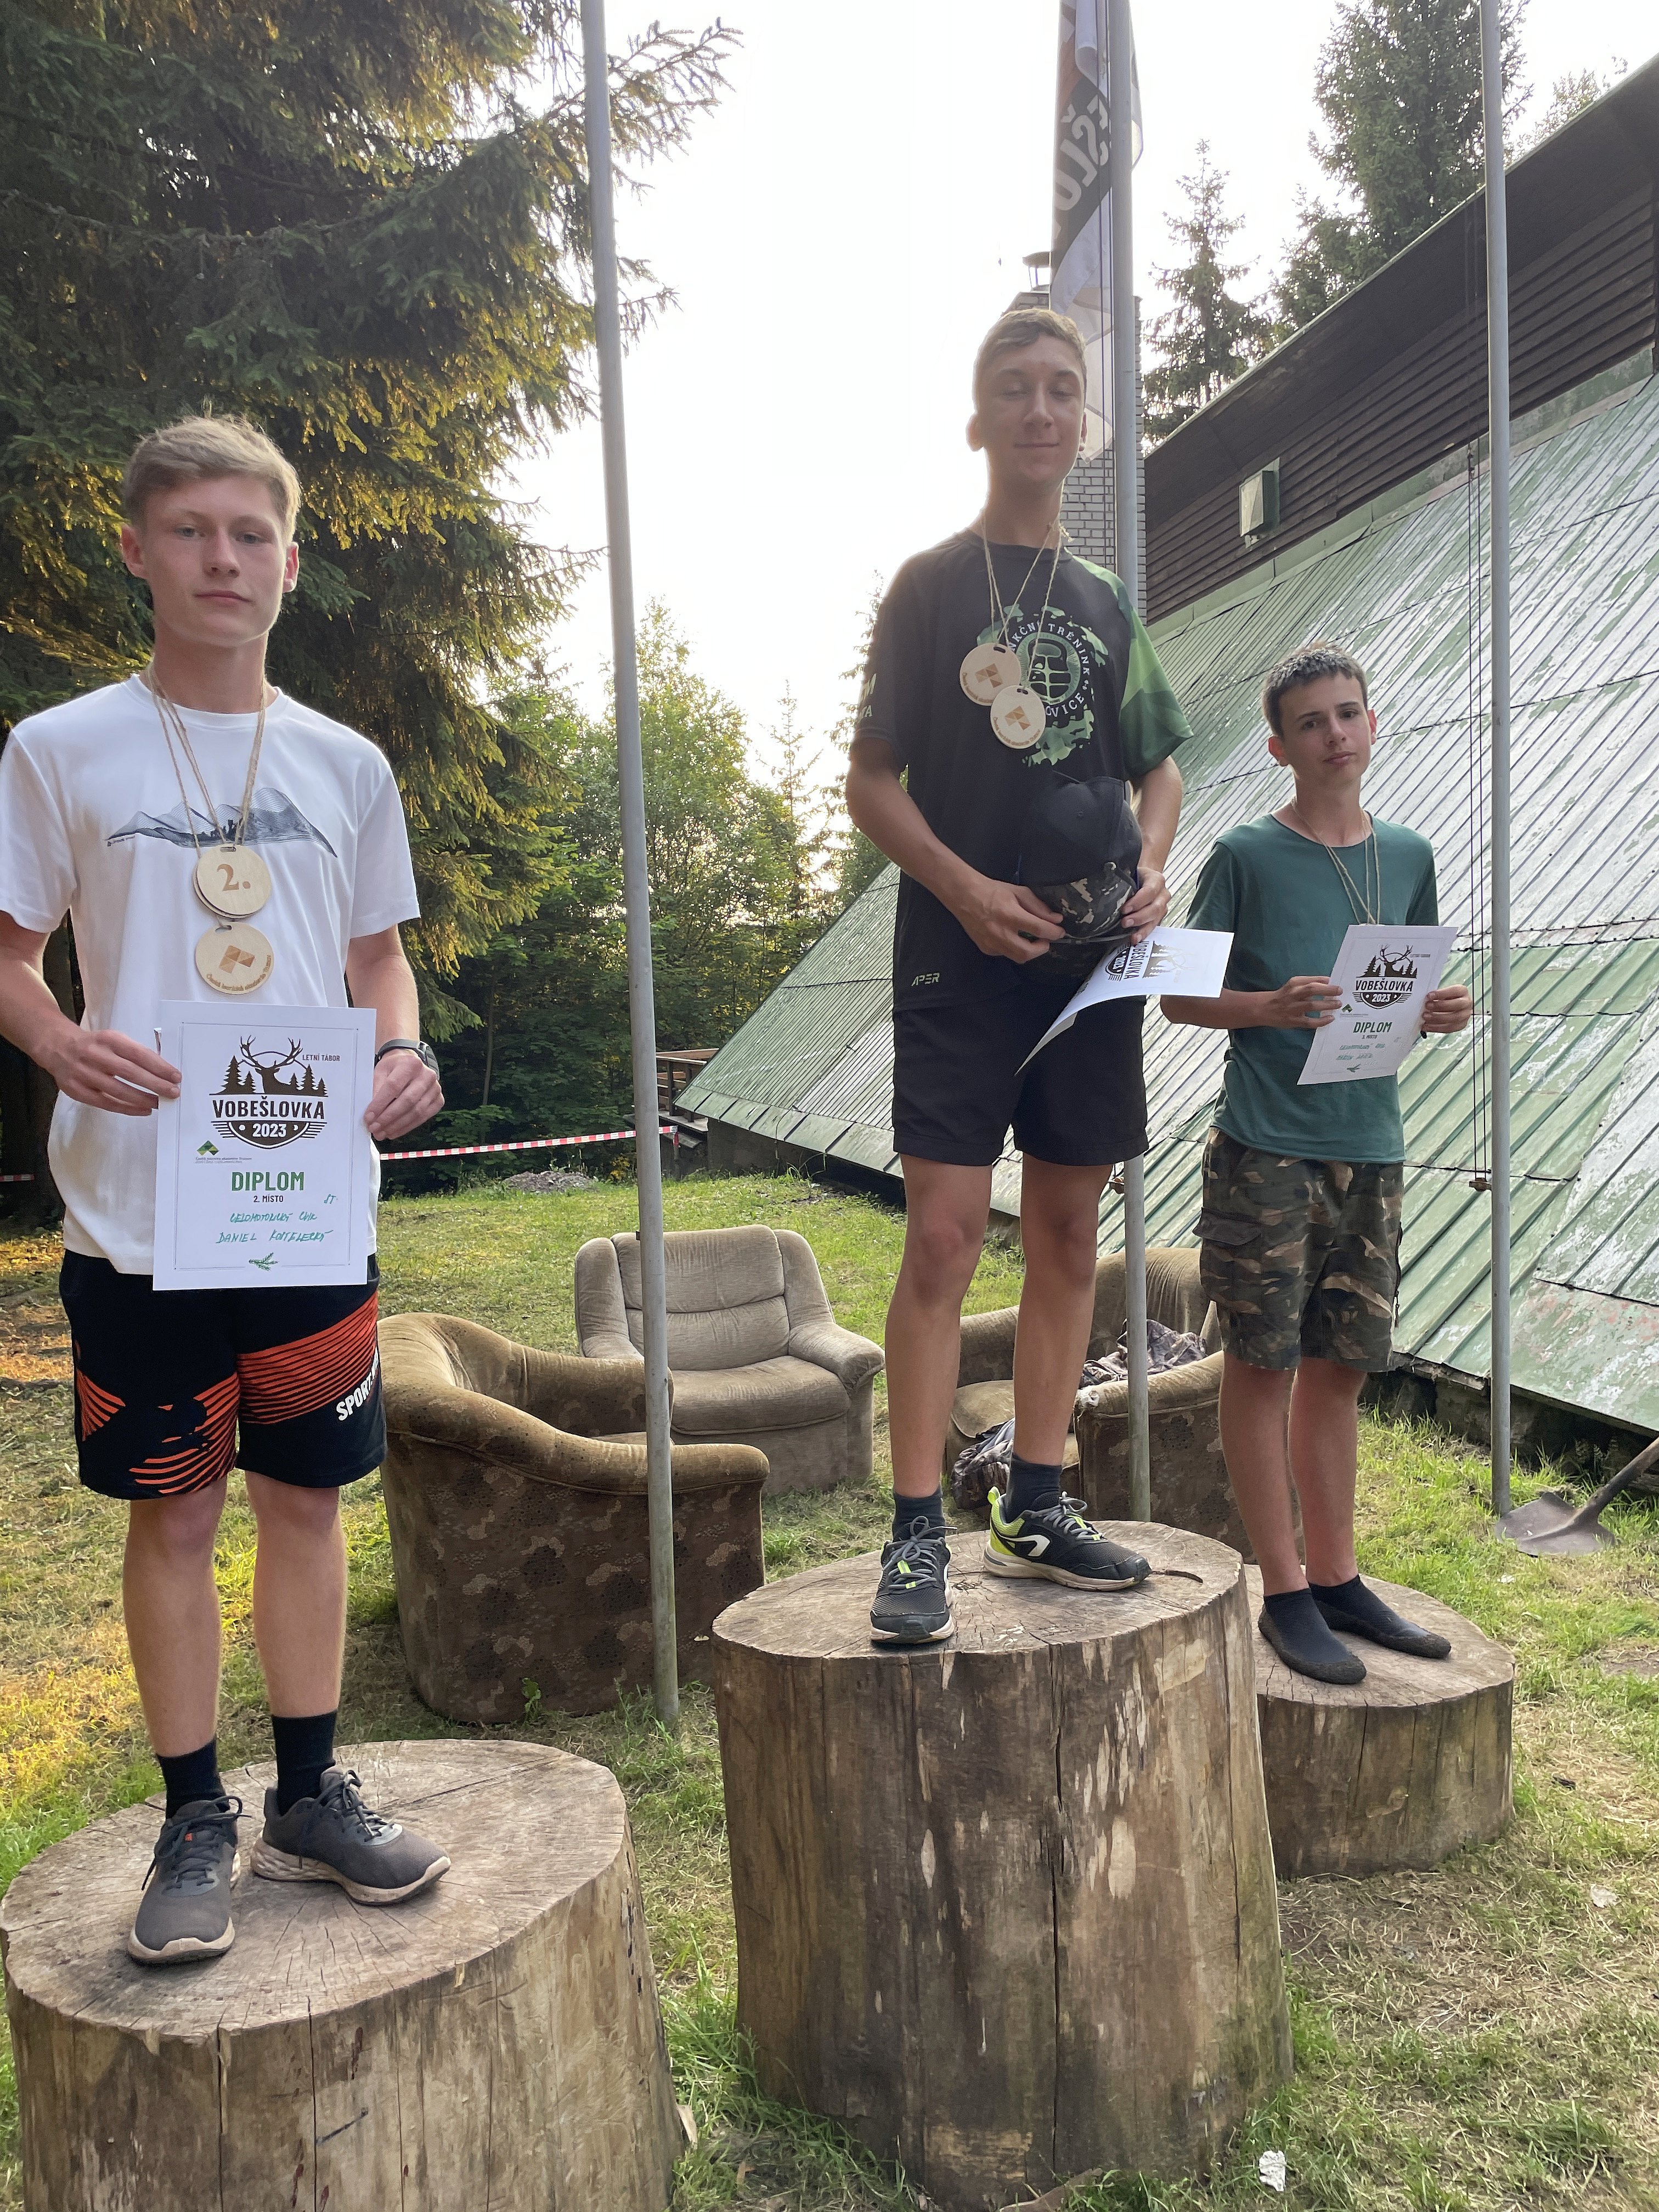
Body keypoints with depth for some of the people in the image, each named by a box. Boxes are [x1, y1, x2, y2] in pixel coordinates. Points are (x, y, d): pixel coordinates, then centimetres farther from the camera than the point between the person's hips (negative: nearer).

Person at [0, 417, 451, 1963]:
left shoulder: (344, 765, 9)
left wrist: (401, 1051, -6)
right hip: (141, 1208, -2)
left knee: (307, 1491, 11)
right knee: (174, 1506, 7)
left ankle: (309, 1795, 28)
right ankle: (195, 1822, 24)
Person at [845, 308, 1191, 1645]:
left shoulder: (1108, 605, 16)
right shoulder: (931, 585, 4)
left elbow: (1161, 769, 21)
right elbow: (872, 782, -1)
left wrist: (1150, 871, -1)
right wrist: (964, 887, -17)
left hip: (1091, 958, 5)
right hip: (960, 957, -5)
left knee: (1070, 1237, 7)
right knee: (945, 1234, -10)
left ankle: (1037, 1511, 18)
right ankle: (918, 1535, -2)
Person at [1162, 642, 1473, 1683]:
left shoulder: (1409, 856, 12)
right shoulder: (1245, 855, -2)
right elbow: (1183, 996, -2)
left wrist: (1442, 1012, -3)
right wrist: (1272, 1007, -19)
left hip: (1370, 1145, 5)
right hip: (1267, 1147, -5)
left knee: (1338, 1365, 12)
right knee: (1263, 1363, 0)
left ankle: (1339, 1578, 23)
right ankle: (1287, 1591, 11)